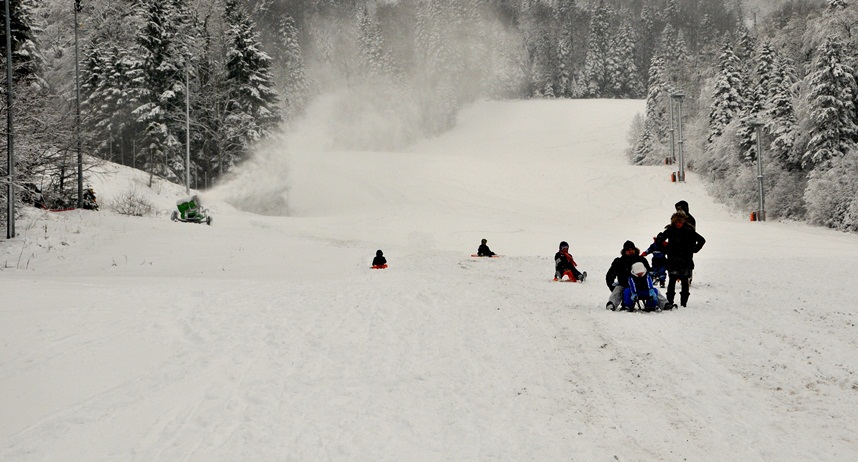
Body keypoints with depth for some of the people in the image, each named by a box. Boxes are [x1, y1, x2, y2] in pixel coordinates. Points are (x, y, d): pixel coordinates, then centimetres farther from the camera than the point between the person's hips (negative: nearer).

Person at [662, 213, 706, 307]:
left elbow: (702, 240, 9)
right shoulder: (670, 231, 0)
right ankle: (669, 302, 1)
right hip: (672, 260, 0)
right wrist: (665, 250, 7)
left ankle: (683, 303, 6)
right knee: (672, 281, -3)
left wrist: (694, 250, 5)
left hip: (686, 261, 0)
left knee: (685, 282, 1)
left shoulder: (689, 231, 0)